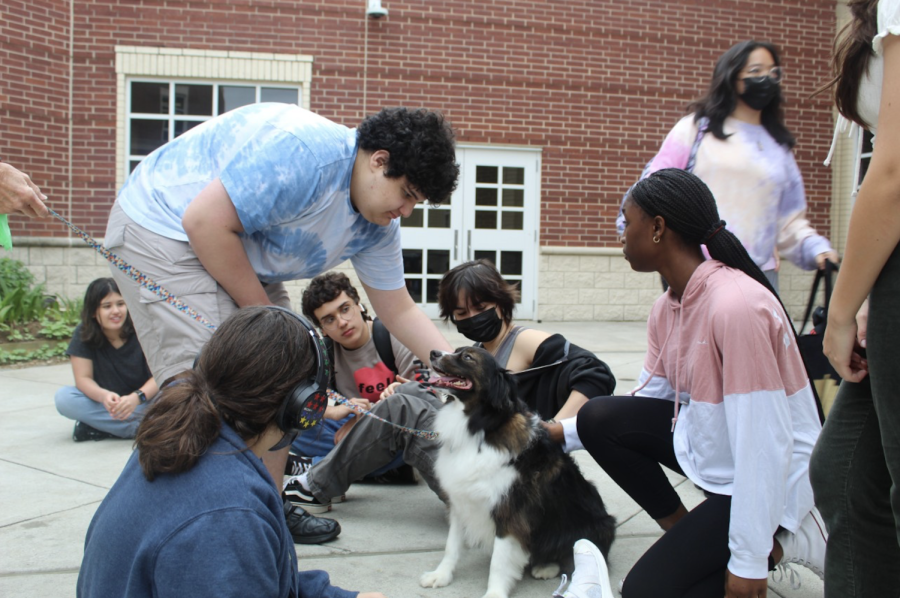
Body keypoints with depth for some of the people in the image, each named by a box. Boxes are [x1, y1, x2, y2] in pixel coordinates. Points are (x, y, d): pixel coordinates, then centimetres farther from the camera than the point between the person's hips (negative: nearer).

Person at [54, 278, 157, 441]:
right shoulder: (83, 335, -8)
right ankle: (138, 427, -29)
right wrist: (104, 396, -35)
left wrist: (137, 397, -38)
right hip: (103, 402, 2)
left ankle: (98, 425, -27)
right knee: (63, 398, -26)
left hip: (142, 400, -2)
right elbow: (83, 378, -12)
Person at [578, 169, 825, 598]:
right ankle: (685, 532, 8)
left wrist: (749, 562, -24)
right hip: (710, 446, 8)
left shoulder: (738, 307, -29)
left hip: (771, 479, -8)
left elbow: (764, 442, -29)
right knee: (598, 419, -7)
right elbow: (649, 398, 7)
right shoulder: (667, 308, 0)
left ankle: (782, 545, 4)